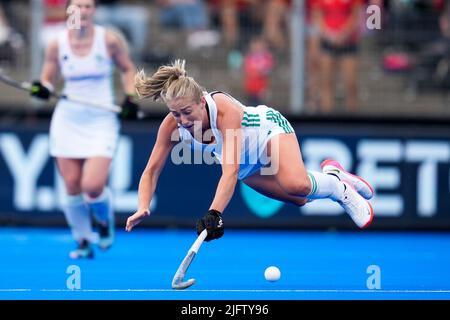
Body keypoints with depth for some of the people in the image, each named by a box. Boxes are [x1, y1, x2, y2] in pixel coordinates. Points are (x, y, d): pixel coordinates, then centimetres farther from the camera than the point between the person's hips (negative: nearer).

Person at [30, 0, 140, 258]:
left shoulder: (110, 40, -6)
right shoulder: (57, 45, -2)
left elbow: (128, 69, 9)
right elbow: (47, 81, 8)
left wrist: (130, 98, -5)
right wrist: (42, 89, -15)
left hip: (101, 123, -2)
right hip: (68, 121, 2)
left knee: (92, 186, -16)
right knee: (72, 187, 0)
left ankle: (105, 218, 18)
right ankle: (83, 242, 19)